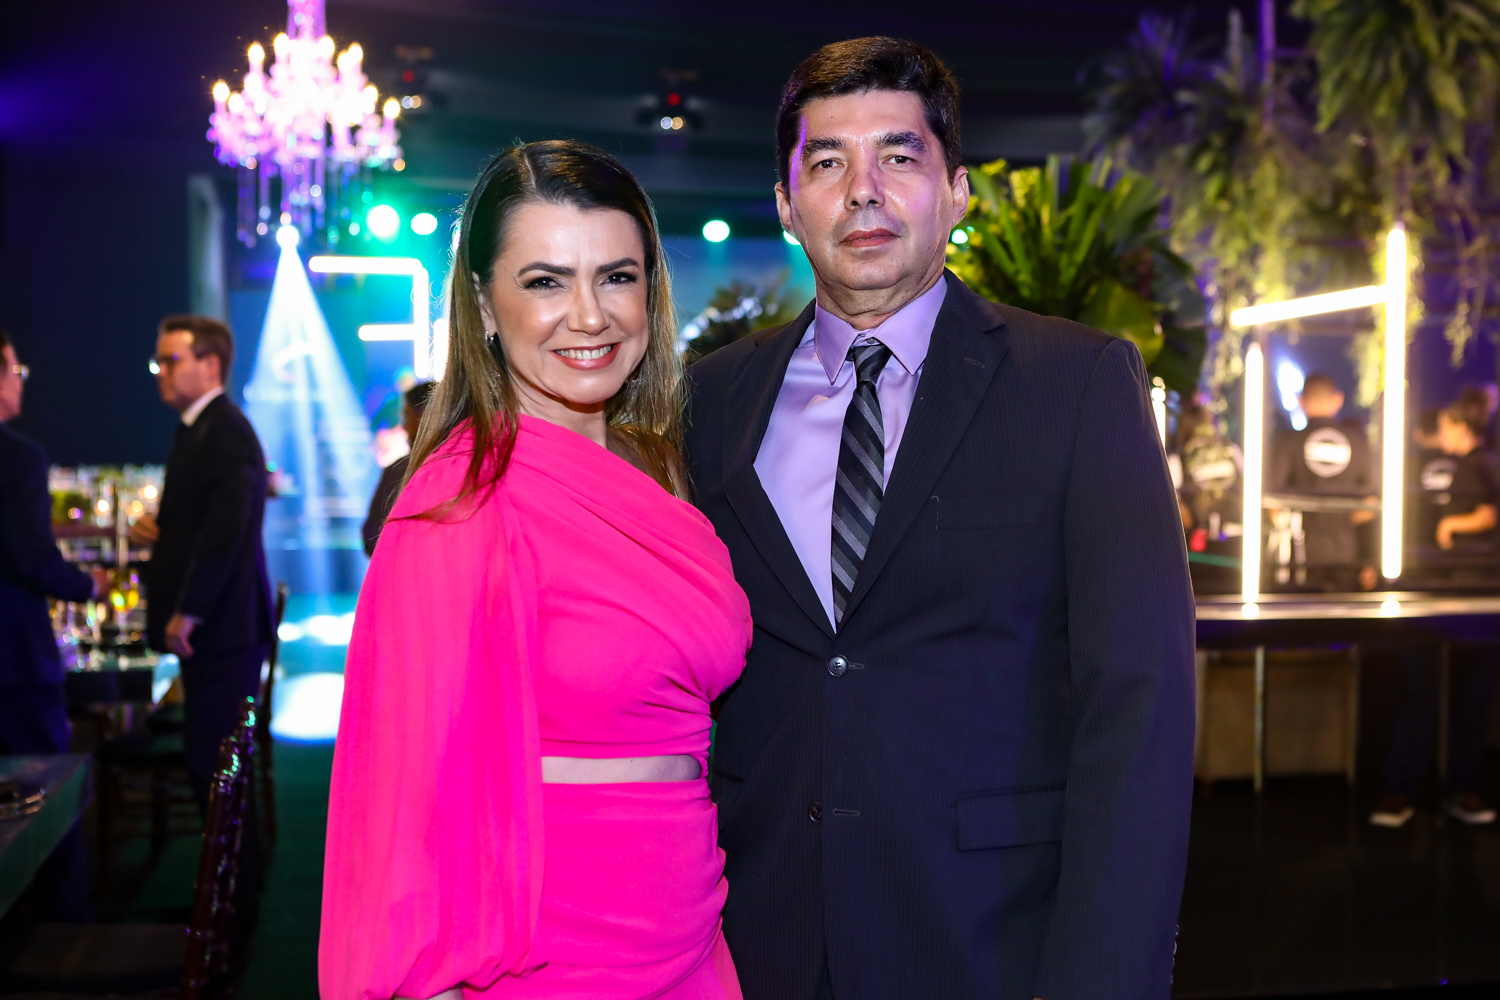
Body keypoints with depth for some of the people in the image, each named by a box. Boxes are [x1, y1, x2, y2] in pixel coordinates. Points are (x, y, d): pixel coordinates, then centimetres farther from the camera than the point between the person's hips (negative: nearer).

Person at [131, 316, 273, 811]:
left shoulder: (226, 431, -15)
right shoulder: (198, 428, 18)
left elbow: (226, 529, -22)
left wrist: (187, 612, -20)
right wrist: (152, 527, 4)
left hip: (223, 623, -10)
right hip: (210, 623, 10)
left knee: (214, 757, -7)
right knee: (207, 756, 13)